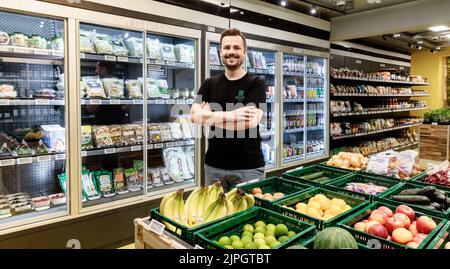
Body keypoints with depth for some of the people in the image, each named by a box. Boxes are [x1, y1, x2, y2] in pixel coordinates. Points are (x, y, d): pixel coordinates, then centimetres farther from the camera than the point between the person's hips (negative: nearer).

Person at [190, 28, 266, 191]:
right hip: (214, 166, 3)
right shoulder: (209, 85, 7)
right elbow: (194, 115, -7)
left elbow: (251, 121, -17)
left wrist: (210, 116, -9)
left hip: (248, 167, -3)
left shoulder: (256, 83, -3)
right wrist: (230, 115, -20)